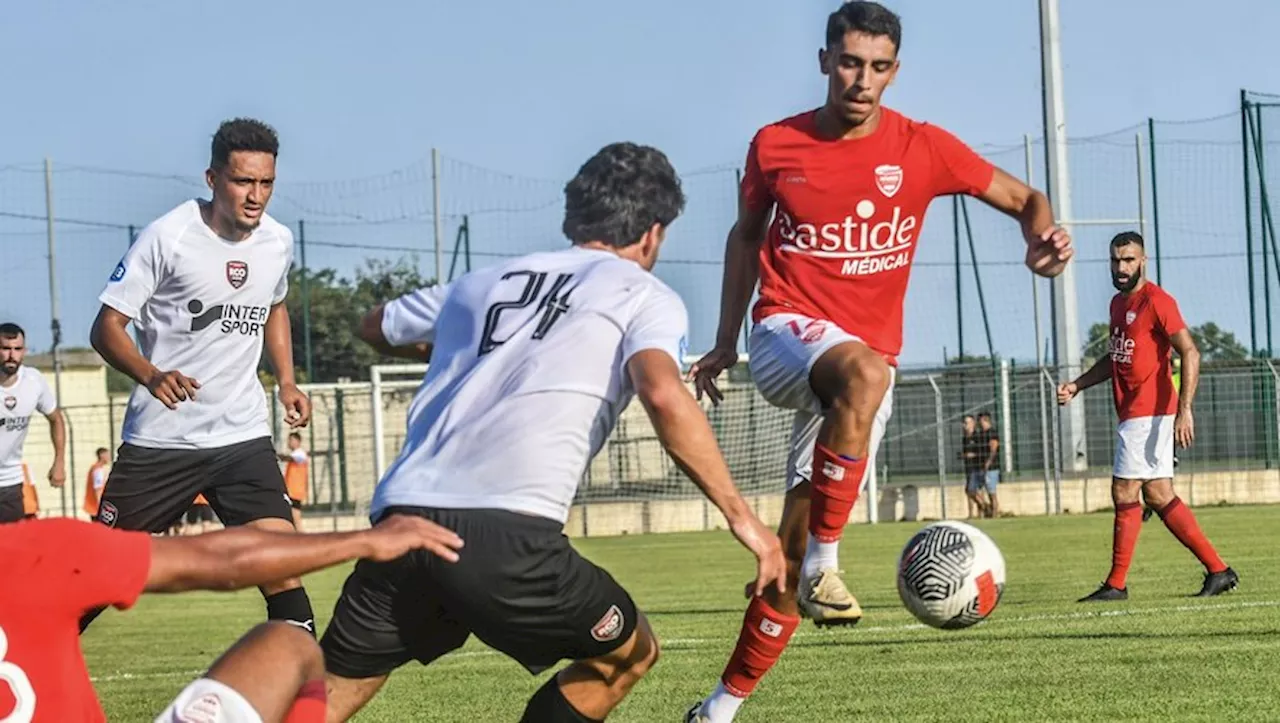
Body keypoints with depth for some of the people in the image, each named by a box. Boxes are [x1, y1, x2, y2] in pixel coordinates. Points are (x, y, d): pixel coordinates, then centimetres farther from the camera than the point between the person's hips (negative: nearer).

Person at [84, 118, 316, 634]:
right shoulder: (168, 237, -13)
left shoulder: (278, 243, 3)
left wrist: (286, 382, 12)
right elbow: (107, 327, -12)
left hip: (243, 434, 3)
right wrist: (151, 376, -30)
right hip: (160, 436, -3)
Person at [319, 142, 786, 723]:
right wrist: (741, 516, -6)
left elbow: (375, 328, 45)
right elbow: (662, 395, -9)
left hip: (401, 518, 5)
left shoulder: (482, 282, 27)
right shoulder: (644, 295, 12)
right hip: (507, 535, -5)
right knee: (630, 653, 21)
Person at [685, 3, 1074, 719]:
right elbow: (747, 234, 16)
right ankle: (824, 564, -30)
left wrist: (1043, 238, -20)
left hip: (868, 359, 2)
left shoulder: (923, 148, -3)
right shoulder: (776, 146, -1)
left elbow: (1025, 199, 3)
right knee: (864, 370, -40)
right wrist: (725, 342, 17)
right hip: (786, 331, -2)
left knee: (791, 552, 1)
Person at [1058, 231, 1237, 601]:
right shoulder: (1118, 303, 16)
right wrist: (1077, 385, 18)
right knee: (1158, 496, 8)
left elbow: (1190, 353, -17)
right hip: (1132, 414, 9)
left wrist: (1185, 410, -25)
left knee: (1124, 492, -7)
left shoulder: (1156, 301, -12)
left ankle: (1116, 585, -1)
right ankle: (1218, 570, 11)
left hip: (1147, 413, -9)